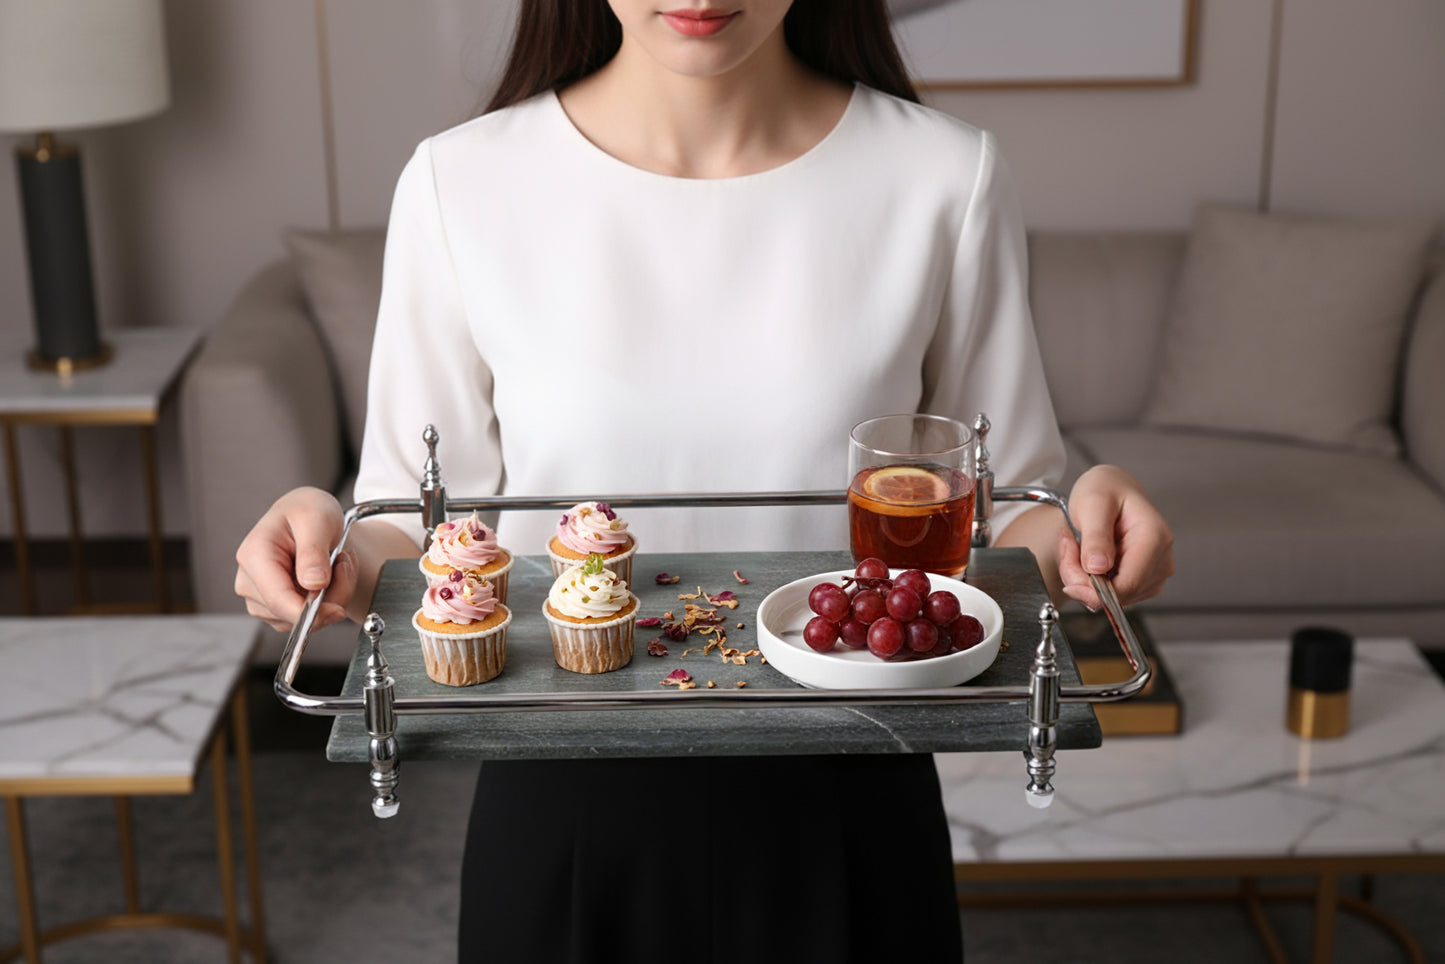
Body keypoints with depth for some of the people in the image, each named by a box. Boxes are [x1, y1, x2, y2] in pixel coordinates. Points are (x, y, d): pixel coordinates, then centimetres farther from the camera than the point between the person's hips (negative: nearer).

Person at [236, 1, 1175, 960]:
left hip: (844, 810, 1)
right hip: (565, 808, 0)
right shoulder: (460, 185, -9)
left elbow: (994, 512, 1)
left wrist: (1071, 526, -21)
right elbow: (423, 524, 0)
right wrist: (342, 548, -22)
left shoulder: (945, 178, -8)